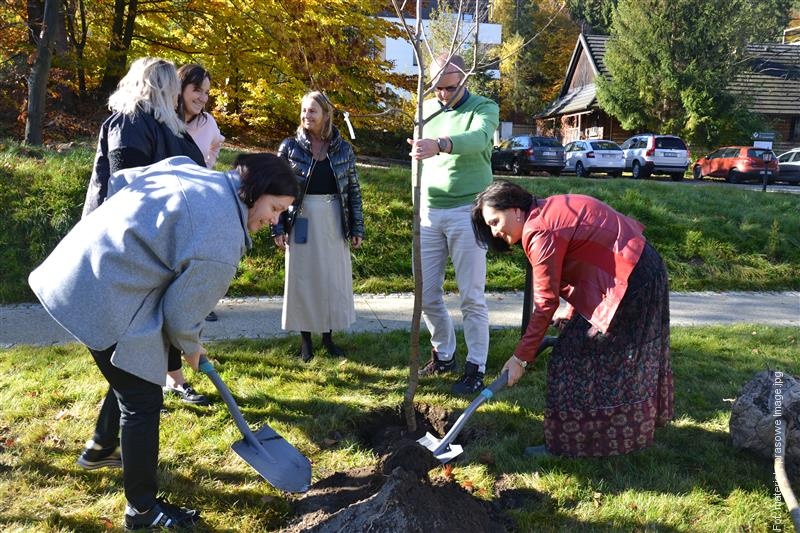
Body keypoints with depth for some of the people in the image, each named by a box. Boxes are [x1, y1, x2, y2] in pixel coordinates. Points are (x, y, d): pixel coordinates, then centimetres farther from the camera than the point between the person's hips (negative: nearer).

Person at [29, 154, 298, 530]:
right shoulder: (221, 243, -22)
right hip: (107, 299, -10)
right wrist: (191, 348, 7)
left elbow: (120, 180, 13)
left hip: (84, 270, 10)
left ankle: (101, 449, 51)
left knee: (132, 374, 27)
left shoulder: (188, 168, 2)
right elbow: (181, 311, -14)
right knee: (143, 399, 1)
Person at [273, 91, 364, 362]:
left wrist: (357, 227, 2)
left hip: (334, 222, 2)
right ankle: (306, 339, 19)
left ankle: (328, 336, 24)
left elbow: (354, 189, 5)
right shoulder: (290, 146, -2)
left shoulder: (343, 148, 2)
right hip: (302, 222, -1)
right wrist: (278, 228, -6)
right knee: (303, 278, 6)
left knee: (334, 278, 8)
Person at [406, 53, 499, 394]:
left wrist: (439, 144, -46)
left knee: (472, 297, -1)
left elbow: (478, 138, -27)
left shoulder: (484, 108, -4)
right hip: (429, 212, 5)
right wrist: (417, 203, 13)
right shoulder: (426, 109, 12)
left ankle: (476, 368, 10)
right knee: (426, 294, 9)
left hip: (467, 211, -5)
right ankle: (444, 355, 28)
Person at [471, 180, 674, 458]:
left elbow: (545, 303, -19)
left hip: (627, 282, -10)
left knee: (577, 354, -2)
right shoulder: (550, 210, 9)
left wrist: (521, 357, -13)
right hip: (641, 269, 10)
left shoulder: (540, 232, -20)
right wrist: (572, 309, 10)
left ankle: (569, 442, 8)